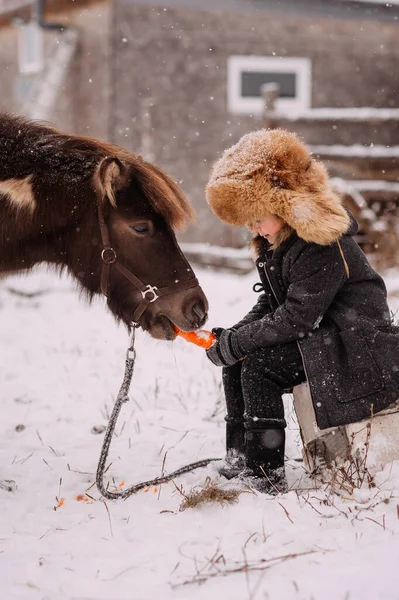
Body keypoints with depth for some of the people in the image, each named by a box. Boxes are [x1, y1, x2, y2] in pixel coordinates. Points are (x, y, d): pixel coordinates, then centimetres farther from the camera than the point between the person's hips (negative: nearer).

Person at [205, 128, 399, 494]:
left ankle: (267, 475, -19)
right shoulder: (275, 242, 7)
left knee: (259, 365, -23)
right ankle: (240, 463, 3)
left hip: (358, 347, -10)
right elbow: (270, 304, 12)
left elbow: (298, 316, -27)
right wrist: (232, 335, -6)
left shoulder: (322, 246, -24)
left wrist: (237, 342, -22)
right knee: (235, 362, -1)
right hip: (316, 336, 10)